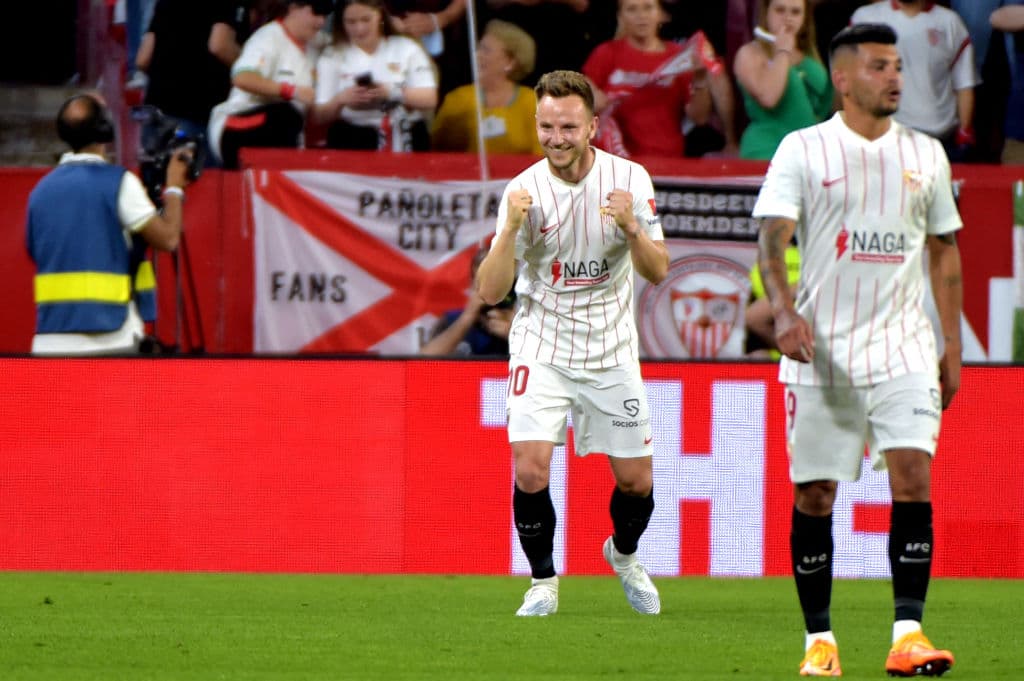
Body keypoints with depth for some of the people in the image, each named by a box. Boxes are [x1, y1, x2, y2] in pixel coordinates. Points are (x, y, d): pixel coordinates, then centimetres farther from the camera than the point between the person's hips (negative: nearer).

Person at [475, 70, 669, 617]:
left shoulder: (629, 179, -8)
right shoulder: (524, 190, -11)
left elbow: (659, 271, -7)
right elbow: (489, 292, -14)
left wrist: (632, 226, -26)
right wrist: (511, 229, -30)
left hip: (611, 350, 2)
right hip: (541, 345, -2)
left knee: (635, 480, 5)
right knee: (530, 467, -19)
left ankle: (623, 554, 38)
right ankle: (543, 581, 2)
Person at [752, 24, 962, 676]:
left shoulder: (926, 154, 10)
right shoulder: (802, 150, 0)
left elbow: (944, 251, 17)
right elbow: (772, 237, -9)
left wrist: (953, 346, 14)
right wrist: (785, 311, -26)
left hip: (905, 347, 2)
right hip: (822, 350, -2)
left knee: (913, 475, -13)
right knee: (813, 494, 0)